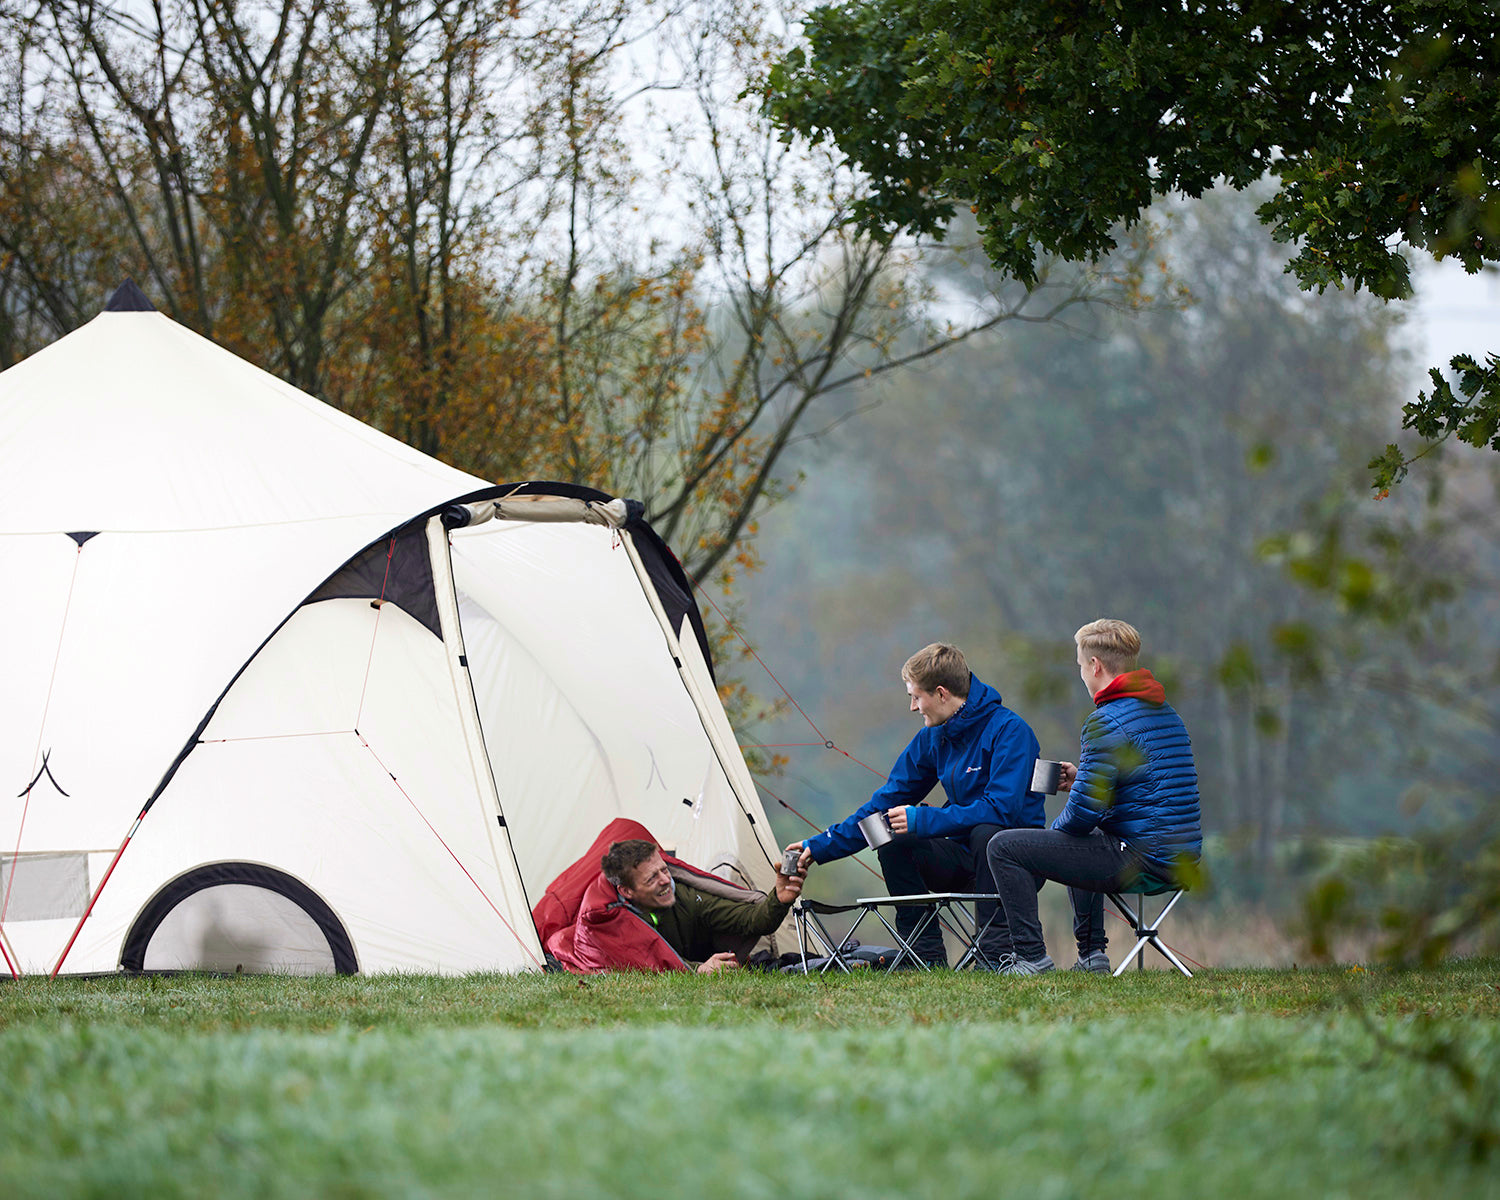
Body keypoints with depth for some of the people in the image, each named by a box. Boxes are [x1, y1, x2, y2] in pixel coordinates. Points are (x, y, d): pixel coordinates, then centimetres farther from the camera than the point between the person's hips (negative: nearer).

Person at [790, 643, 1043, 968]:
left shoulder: (1009, 730, -17)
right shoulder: (931, 739, 6)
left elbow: (1002, 808, -28)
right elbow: (884, 803, 12)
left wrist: (921, 820, -27)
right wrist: (820, 846, 8)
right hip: (965, 859, 6)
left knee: (985, 832, -38)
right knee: (892, 845, -16)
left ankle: (997, 956, -30)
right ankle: (927, 958, -12)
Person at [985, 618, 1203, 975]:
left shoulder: (1106, 722, -15)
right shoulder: (1164, 711, 14)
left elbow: (1085, 812, -18)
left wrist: (1056, 828, 4)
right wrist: (1082, 780, 20)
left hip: (1142, 859, -10)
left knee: (1004, 848, -5)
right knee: (1076, 844, 41)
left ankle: (1031, 957, -4)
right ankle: (1091, 952, 34)